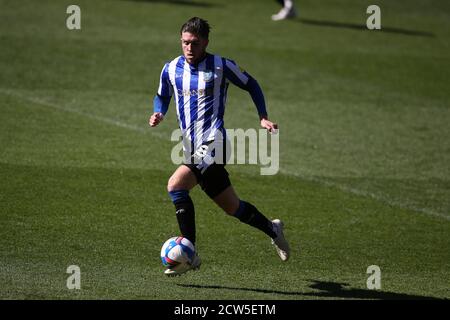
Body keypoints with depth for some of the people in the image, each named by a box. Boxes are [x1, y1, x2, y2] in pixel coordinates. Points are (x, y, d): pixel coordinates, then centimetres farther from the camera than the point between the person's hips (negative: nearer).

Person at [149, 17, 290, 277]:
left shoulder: (221, 66, -3)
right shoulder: (171, 70, 9)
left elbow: (251, 85, 10)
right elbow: (162, 96, 25)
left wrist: (264, 117, 2)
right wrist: (159, 114, 3)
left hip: (212, 143, -6)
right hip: (192, 148, 6)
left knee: (176, 186, -24)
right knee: (232, 206, 11)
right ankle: (272, 229, 36)